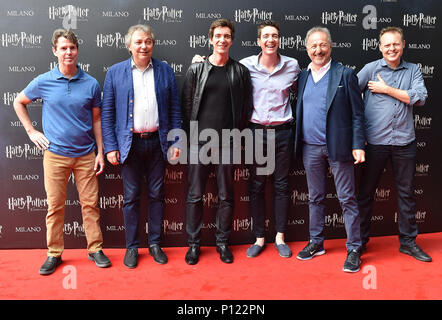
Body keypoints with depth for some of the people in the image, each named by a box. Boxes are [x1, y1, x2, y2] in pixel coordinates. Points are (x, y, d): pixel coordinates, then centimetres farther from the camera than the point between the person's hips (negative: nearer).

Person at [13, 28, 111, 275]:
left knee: (90, 203, 6)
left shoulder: (91, 84, 0)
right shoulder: (43, 82, -1)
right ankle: (54, 254, 20)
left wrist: (100, 153, 2)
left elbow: (96, 120, 6)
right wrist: (31, 131, 7)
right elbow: (19, 102, 16)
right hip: (55, 155, 0)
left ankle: (96, 249, 19)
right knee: (55, 206, 6)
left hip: (86, 155, 1)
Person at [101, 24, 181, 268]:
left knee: (156, 195, 9)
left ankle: (155, 243, 24)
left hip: (157, 142, 1)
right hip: (130, 143, -1)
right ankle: (131, 247, 20)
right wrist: (110, 147, -5)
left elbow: (174, 109, 6)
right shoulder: (115, 72, 2)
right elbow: (107, 113, 1)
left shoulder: (165, 71, 6)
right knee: (131, 197, 6)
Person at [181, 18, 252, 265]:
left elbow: (246, 106, 7)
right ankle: (194, 242, 18)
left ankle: (223, 242, 22)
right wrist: (193, 133, 2)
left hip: (227, 142, 1)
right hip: (200, 141, 0)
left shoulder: (240, 71, 6)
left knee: (226, 195, 7)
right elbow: (187, 104, 5)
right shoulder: (196, 69, 4)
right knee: (195, 194, 4)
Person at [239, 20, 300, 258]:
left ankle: (280, 237, 21)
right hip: (256, 131, 0)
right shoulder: (246, 65, -3)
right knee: (256, 186, 6)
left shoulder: (292, 65, 1)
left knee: (281, 185, 8)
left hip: (282, 131, 1)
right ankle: (259, 238, 19)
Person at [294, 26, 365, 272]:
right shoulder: (303, 76, 10)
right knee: (315, 197, 15)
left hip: (338, 147, -5)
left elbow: (357, 113, -4)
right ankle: (316, 242, 29)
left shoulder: (345, 74, -3)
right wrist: (297, 143, 6)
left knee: (347, 199, 3)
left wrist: (358, 145, -11)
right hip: (310, 148, 5)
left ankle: (354, 249, 13)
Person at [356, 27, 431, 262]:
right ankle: (360, 241, 20)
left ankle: (408, 241, 25)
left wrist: (387, 89, -8)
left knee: (406, 192, 11)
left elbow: (420, 98, -5)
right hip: (375, 141, -2)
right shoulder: (370, 69, 2)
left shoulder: (413, 70, 9)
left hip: (404, 141, 2)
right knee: (366, 192, 6)